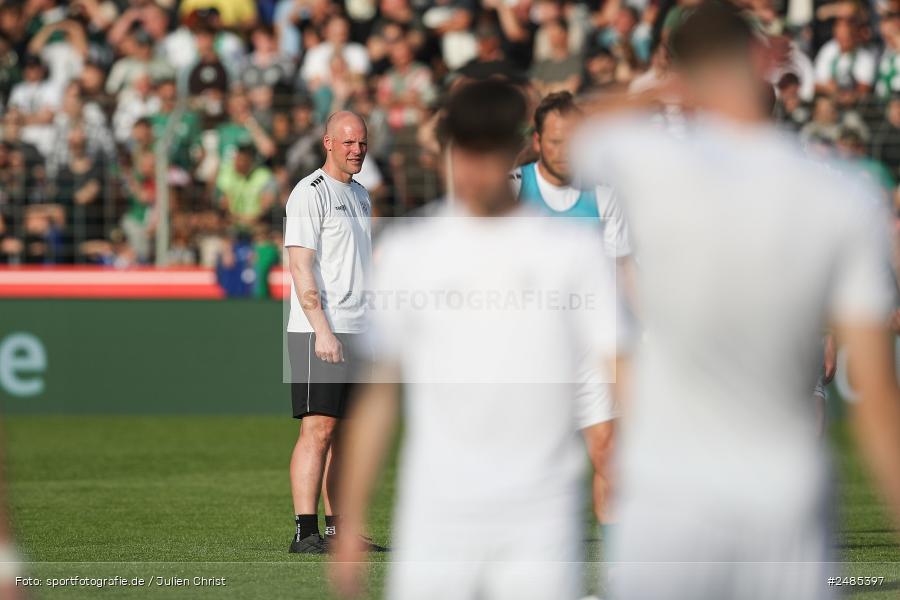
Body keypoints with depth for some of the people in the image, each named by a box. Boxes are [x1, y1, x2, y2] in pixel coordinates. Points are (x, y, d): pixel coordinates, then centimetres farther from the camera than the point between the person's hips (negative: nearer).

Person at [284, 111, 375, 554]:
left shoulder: (360, 196, 19)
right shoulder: (310, 193, -8)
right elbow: (301, 268, -14)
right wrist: (322, 331, -21)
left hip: (356, 334, 8)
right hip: (319, 333, -8)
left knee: (344, 433, 8)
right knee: (318, 430, -12)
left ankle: (338, 529, 11)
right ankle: (305, 533, -15)